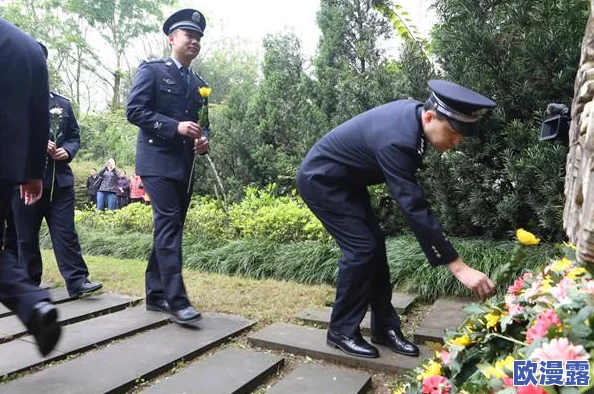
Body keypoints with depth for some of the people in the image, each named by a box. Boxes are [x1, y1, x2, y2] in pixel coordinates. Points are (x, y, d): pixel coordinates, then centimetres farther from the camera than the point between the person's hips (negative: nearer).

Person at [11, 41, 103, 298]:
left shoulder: (63, 104, 14)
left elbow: (75, 136, 16)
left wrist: (68, 151, -5)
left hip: (59, 178, 2)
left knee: (65, 231, 0)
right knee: (26, 236, 8)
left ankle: (77, 280, 0)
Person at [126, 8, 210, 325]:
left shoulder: (199, 83, 18)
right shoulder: (151, 70, 1)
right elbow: (134, 111, -9)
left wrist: (203, 138, -2)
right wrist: (175, 127, -19)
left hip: (184, 166, 7)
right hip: (157, 161, -6)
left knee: (170, 227, 8)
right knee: (169, 225, -15)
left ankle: (155, 294, 18)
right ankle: (176, 300, -13)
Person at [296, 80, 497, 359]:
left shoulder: (414, 113, -7)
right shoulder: (396, 139, -35)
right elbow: (414, 208, -38)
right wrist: (459, 268, -36)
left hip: (346, 180, 9)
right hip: (321, 180, -9)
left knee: (375, 245, 5)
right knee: (361, 248, -13)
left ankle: (385, 327, 15)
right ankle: (341, 331, 4)